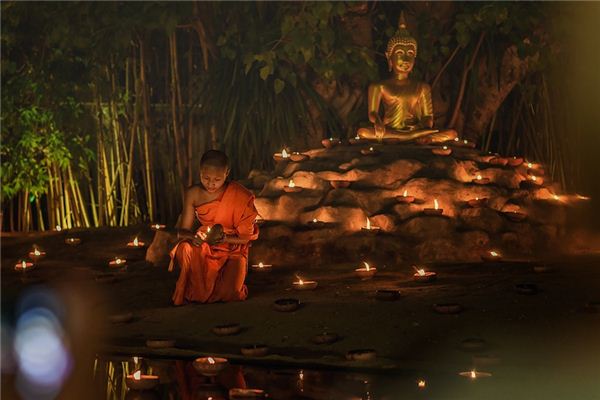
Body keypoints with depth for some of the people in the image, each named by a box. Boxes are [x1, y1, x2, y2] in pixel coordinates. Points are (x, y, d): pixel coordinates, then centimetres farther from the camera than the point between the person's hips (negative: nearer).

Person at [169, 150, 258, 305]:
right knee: (185, 249, -34)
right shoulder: (193, 194, -7)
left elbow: (245, 237, -8)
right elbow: (182, 231, -5)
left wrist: (224, 238, -28)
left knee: (229, 293, -28)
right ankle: (190, 294, -6)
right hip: (205, 249, 2)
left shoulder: (240, 196, -14)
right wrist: (193, 236, -30)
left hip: (233, 250, -2)